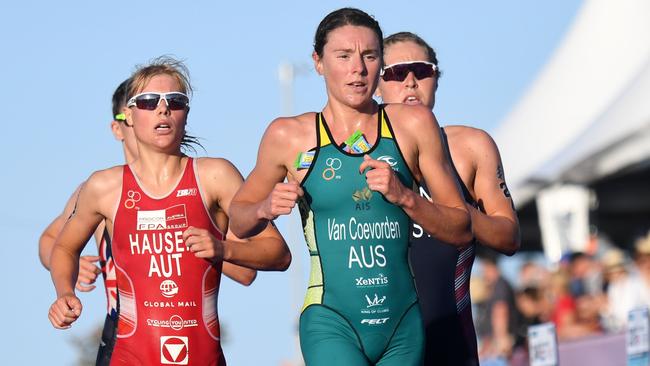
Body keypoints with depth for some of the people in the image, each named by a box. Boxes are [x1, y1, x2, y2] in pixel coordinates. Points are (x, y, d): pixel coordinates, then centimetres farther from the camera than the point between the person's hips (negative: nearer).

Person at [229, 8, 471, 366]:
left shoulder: (413, 124, 5)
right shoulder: (289, 137, 3)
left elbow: (461, 230, 6)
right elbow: (238, 220, 16)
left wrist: (403, 196, -10)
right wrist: (265, 208, -5)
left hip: (403, 325, 3)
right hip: (331, 323, -3)